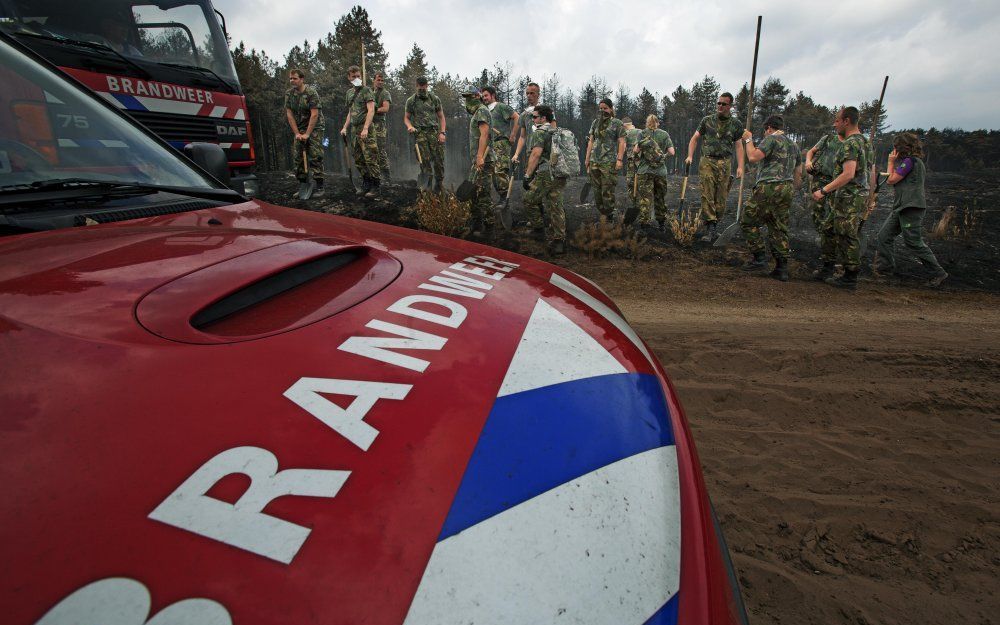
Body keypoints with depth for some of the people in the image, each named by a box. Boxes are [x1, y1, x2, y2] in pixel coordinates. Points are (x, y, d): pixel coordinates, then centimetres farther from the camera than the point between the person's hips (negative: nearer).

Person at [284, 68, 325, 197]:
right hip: (299, 129, 5)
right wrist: (297, 133, -6)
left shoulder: (311, 92, -13)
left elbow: (314, 115, -18)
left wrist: (307, 134, -19)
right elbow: (289, 114, 2)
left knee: (315, 157, -12)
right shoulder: (289, 93, 3)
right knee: (298, 157, 1)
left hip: (315, 127, -5)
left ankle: (319, 187, -9)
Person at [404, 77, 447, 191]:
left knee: (439, 160, -2)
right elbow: (406, 117, 13)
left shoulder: (435, 99, 10)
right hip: (420, 133, -1)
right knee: (425, 161, -8)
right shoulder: (411, 101, 8)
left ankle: (439, 184, 12)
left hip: (434, 132, 1)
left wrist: (442, 132, -1)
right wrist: (409, 126, -10)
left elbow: (441, 117, 10)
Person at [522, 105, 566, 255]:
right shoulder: (558, 133, 19)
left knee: (529, 199, 7)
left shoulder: (540, 132, -7)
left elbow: (536, 154, -18)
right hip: (560, 176, 8)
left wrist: (527, 175, -17)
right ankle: (559, 242, 6)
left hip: (545, 174, -8)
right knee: (555, 207, 8)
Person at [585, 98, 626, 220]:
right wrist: (587, 158, 12)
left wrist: (619, 159, -14)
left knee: (607, 191, -8)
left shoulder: (617, 123, 1)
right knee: (596, 189, 7)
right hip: (594, 161, 5)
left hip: (609, 161, -5)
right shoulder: (595, 123, 15)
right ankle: (601, 213, 17)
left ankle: (609, 215, 1)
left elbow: (622, 142, -4)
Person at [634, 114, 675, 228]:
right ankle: (662, 218, 26)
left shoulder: (642, 133, 1)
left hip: (644, 170, -2)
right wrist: (664, 156, 19)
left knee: (645, 197, -2)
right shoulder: (664, 134, 6)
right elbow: (671, 152, 0)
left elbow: (636, 150, -10)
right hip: (661, 171, 2)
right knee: (660, 196, 16)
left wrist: (634, 151, 11)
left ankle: (645, 220, -7)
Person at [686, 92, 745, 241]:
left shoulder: (735, 124, 9)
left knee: (721, 198, 1)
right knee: (707, 195, -12)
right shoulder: (707, 120, 9)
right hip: (707, 161, -1)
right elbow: (694, 138, 13)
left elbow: (738, 146, 7)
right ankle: (710, 228, -14)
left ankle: (713, 227, 10)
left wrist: (740, 166, -3)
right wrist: (690, 156, -1)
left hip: (725, 163, 1)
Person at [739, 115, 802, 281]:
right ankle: (782, 269, 5)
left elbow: (753, 157, -15)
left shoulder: (771, 139, -2)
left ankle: (760, 258, -3)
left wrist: (748, 140, 1)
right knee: (779, 229, 8)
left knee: (749, 223, 2)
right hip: (787, 189, 8)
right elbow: (798, 174, 24)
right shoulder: (794, 145, 23)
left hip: (768, 188, -8)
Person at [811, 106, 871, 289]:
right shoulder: (863, 140, 17)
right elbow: (868, 171, 21)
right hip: (859, 194, 10)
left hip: (849, 197, -10)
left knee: (847, 237, -5)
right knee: (830, 231, 16)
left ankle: (850, 278, 2)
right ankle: (827, 269, 22)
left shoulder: (850, 143, -16)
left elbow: (848, 174, -27)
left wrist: (824, 190, -24)